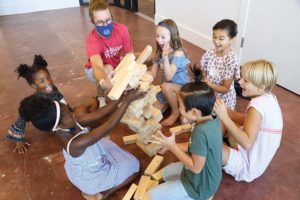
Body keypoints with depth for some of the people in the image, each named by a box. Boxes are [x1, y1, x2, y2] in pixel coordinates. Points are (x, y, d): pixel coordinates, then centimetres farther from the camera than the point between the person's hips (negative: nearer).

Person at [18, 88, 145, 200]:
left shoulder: (71, 125, -20)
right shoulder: (76, 143, -42)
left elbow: (98, 114, -18)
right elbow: (109, 125, -41)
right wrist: (127, 101, -37)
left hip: (82, 168, 7)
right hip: (92, 178, -7)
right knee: (134, 168, 7)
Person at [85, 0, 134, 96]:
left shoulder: (122, 30, -24)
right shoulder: (92, 40, -36)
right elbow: (97, 67, -53)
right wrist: (103, 82, -76)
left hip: (116, 65, 4)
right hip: (94, 69, -4)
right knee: (107, 69, -38)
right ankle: (100, 97, -10)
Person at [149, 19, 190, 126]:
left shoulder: (178, 53, -24)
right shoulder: (159, 52, -2)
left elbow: (169, 77, -33)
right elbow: (152, 74, -1)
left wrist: (165, 57, -44)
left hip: (182, 87, -6)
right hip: (167, 90, 7)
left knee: (165, 86, -38)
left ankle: (176, 112, -12)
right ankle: (171, 102, 24)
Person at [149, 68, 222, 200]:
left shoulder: (201, 131, -37)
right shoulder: (212, 120, -10)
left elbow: (196, 167, -28)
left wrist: (172, 147, -23)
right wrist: (172, 145, -4)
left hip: (199, 186, -9)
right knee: (165, 172, 27)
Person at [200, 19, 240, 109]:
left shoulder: (232, 58, -21)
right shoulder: (210, 53, -7)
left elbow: (225, 89, -18)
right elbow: (203, 74, 1)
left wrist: (209, 84, -31)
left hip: (223, 100, -4)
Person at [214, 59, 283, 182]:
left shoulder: (258, 104, -30)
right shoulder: (269, 97, -4)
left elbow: (247, 143, -35)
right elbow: (246, 121, 5)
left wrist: (224, 117, -35)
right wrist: (224, 110, -7)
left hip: (248, 166, -9)